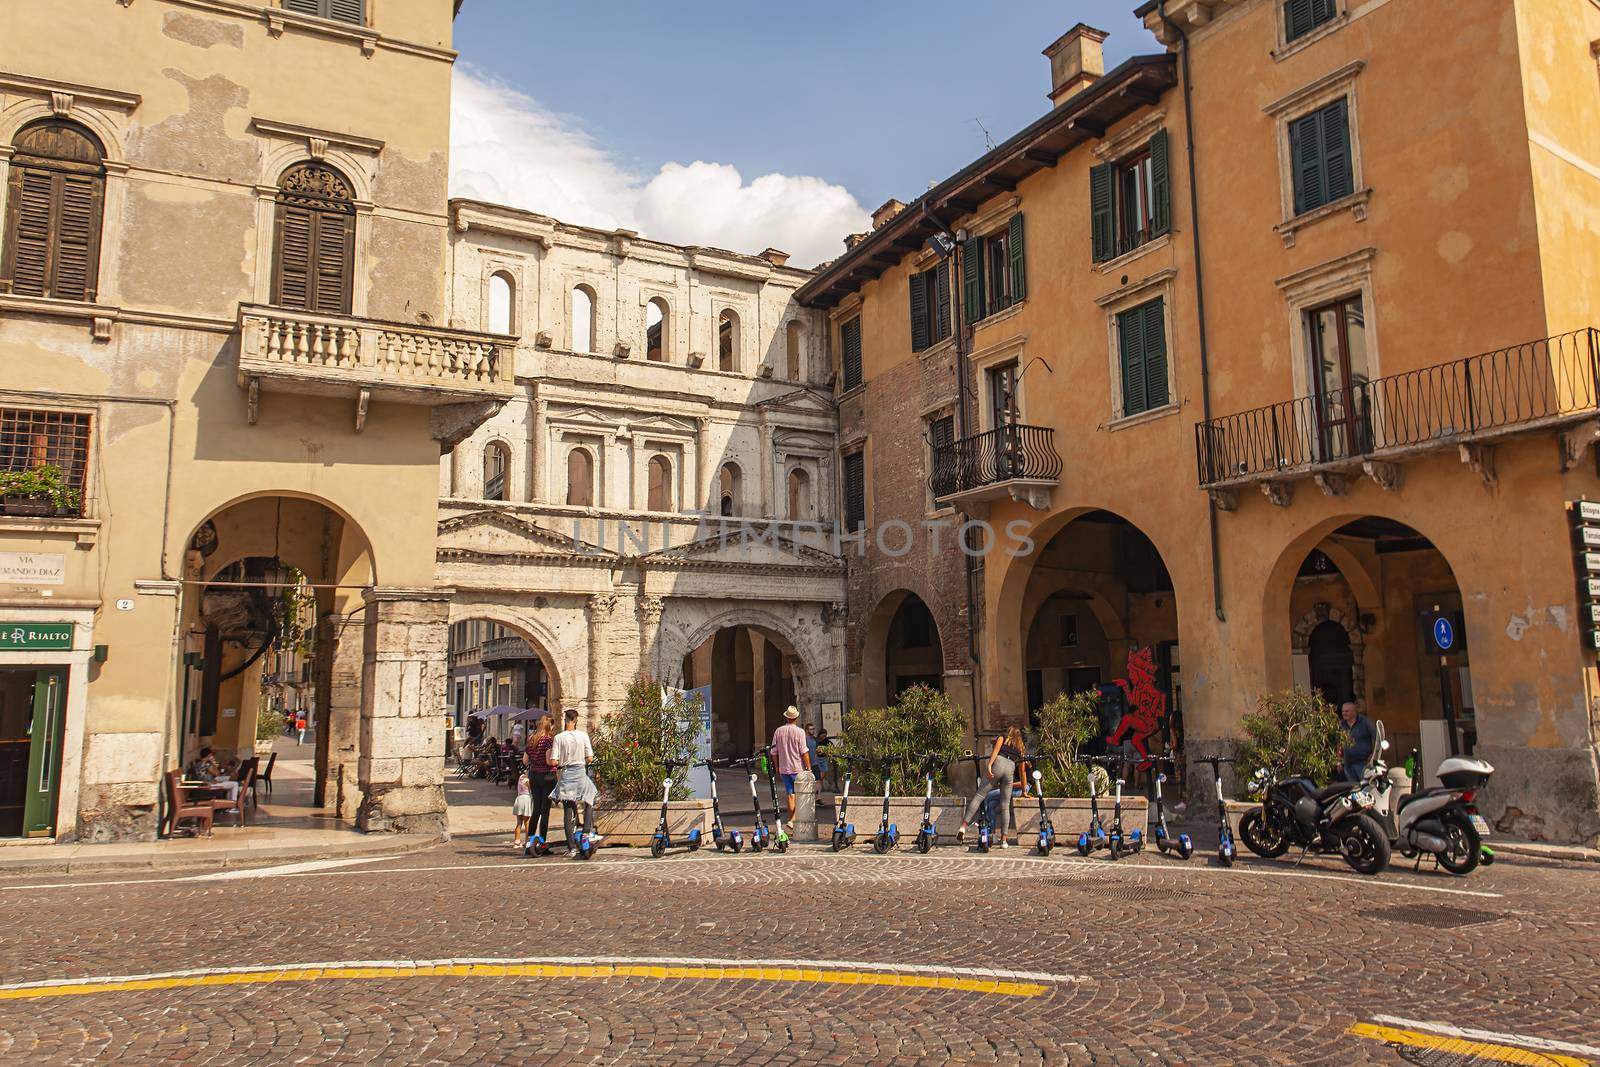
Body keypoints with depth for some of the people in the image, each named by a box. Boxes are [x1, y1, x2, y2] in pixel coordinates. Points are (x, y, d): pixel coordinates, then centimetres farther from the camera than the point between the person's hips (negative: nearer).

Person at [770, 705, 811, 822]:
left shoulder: (778, 731, 3)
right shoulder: (799, 732, -11)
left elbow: (774, 751, 7)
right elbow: (804, 752, -14)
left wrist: (777, 768, 17)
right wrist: (809, 768, -7)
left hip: (784, 769, 4)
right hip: (798, 769, -4)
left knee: (790, 795, 11)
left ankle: (791, 820, 13)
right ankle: (793, 819, -6)